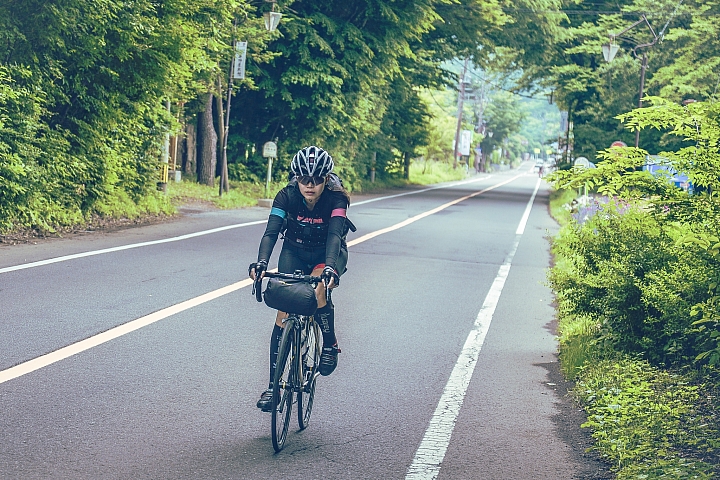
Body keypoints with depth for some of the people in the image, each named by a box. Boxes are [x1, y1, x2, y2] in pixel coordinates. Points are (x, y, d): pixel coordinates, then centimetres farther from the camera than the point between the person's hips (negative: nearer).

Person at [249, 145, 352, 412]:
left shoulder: (336, 199, -27)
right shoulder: (287, 196, -22)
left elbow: (334, 236, -39)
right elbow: (271, 232, -31)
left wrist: (329, 267, -58)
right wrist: (261, 263, -50)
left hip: (328, 254, -2)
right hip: (295, 252, 2)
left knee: (318, 290, -34)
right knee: (284, 313, -9)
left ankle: (330, 345, -9)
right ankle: (273, 385, -3)